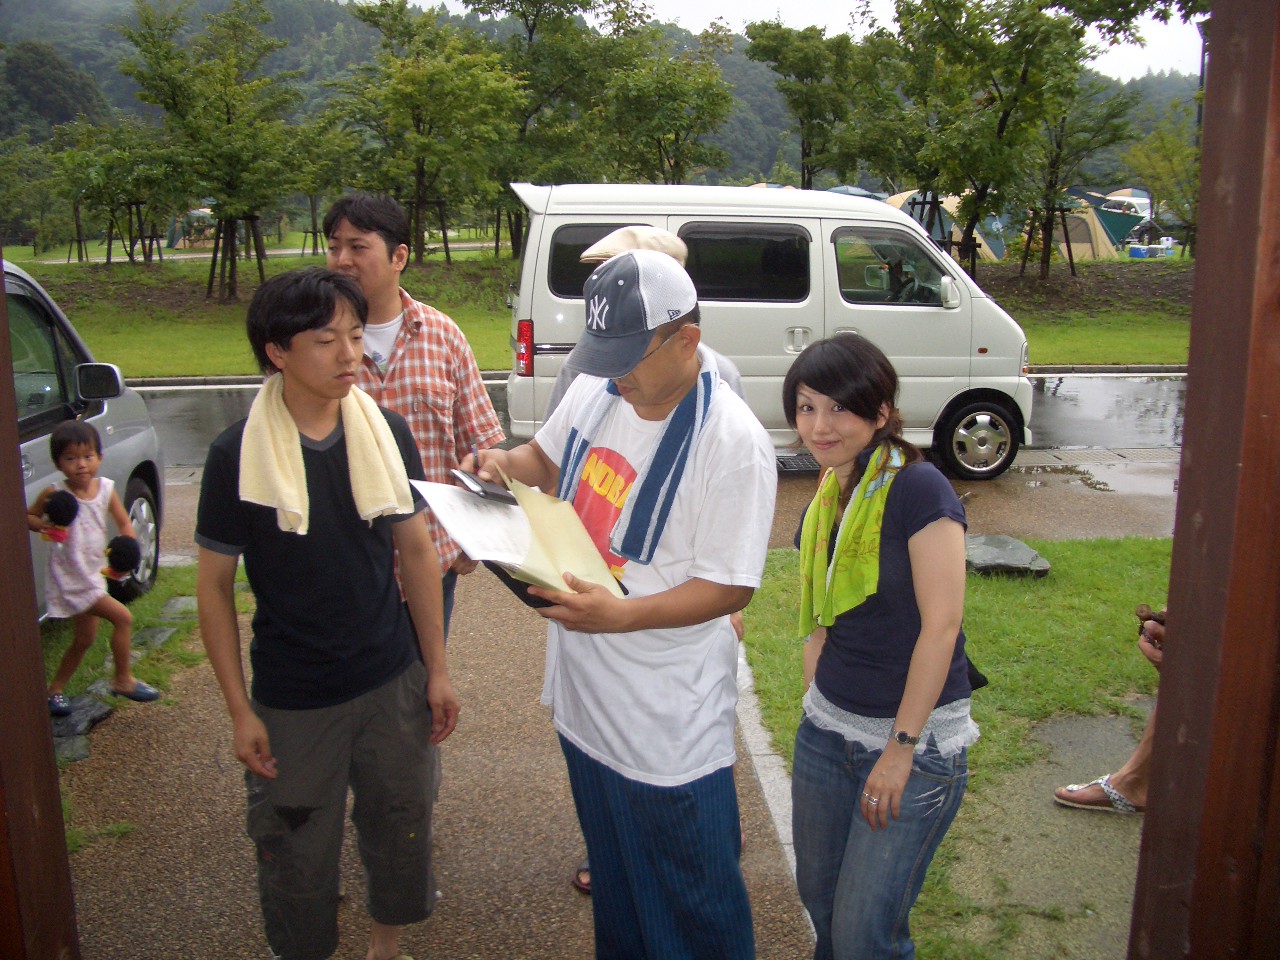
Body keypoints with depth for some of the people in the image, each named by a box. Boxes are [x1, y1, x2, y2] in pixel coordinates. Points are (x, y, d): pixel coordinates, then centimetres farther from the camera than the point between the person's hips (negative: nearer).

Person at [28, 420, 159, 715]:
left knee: (84, 639, 18)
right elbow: (28, 516, -2)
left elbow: (123, 522, 5)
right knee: (122, 617, -13)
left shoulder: (106, 489, -3)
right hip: (70, 579, -7)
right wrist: (45, 525, -23)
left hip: (94, 575, 7)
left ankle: (55, 689, 36)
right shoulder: (54, 495, -15)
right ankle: (123, 679, 2)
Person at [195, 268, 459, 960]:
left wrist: (436, 669, 4)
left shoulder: (386, 433, -5)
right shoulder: (237, 455, -14)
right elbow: (214, 585, -7)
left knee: (400, 825, 18)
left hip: (393, 682, 3)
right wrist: (239, 710, -7)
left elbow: (415, 549, 3)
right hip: (291, 700, -3)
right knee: (296, 852, 13)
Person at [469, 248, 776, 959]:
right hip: (584, 688, 7)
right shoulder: (594, 389, -1)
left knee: (688, 902, 11)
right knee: (611, 866, 28)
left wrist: (620, 615, -33)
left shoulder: (732, 440, -23)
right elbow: (548, 456, 19)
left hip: (668, 720, -7)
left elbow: (731, 586, -21)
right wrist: (506, 461, -4)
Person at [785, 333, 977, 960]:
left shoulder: (918, 491, -18)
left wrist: (901, 747, -17)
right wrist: (814, 707, 11)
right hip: (826, 728, 7)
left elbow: (941, 625, -20)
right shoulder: (825, 501, 5)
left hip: (918, 738, -7)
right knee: (818, 896, 18)